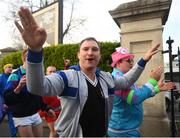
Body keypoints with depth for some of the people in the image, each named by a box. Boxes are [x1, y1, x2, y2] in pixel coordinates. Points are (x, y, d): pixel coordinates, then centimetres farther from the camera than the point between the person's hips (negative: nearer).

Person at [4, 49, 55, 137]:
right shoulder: (15, 76, -15)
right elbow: (7, 99, -23)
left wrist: (47, 108, 16)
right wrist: (19, 87, -38)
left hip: (36, 114, 7)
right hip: (22, 117, -6)